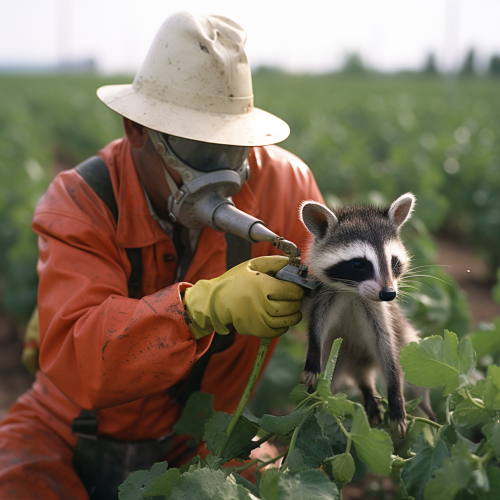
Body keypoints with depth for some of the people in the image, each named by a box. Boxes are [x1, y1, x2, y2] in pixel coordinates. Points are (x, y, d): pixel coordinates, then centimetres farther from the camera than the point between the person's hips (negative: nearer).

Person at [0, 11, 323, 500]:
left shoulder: (284, 184, -13)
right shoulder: (78, 204, -20)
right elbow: (71, 359, -36)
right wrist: (205, 307, -48)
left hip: (195, 442, 3)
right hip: (69, 441, -2)